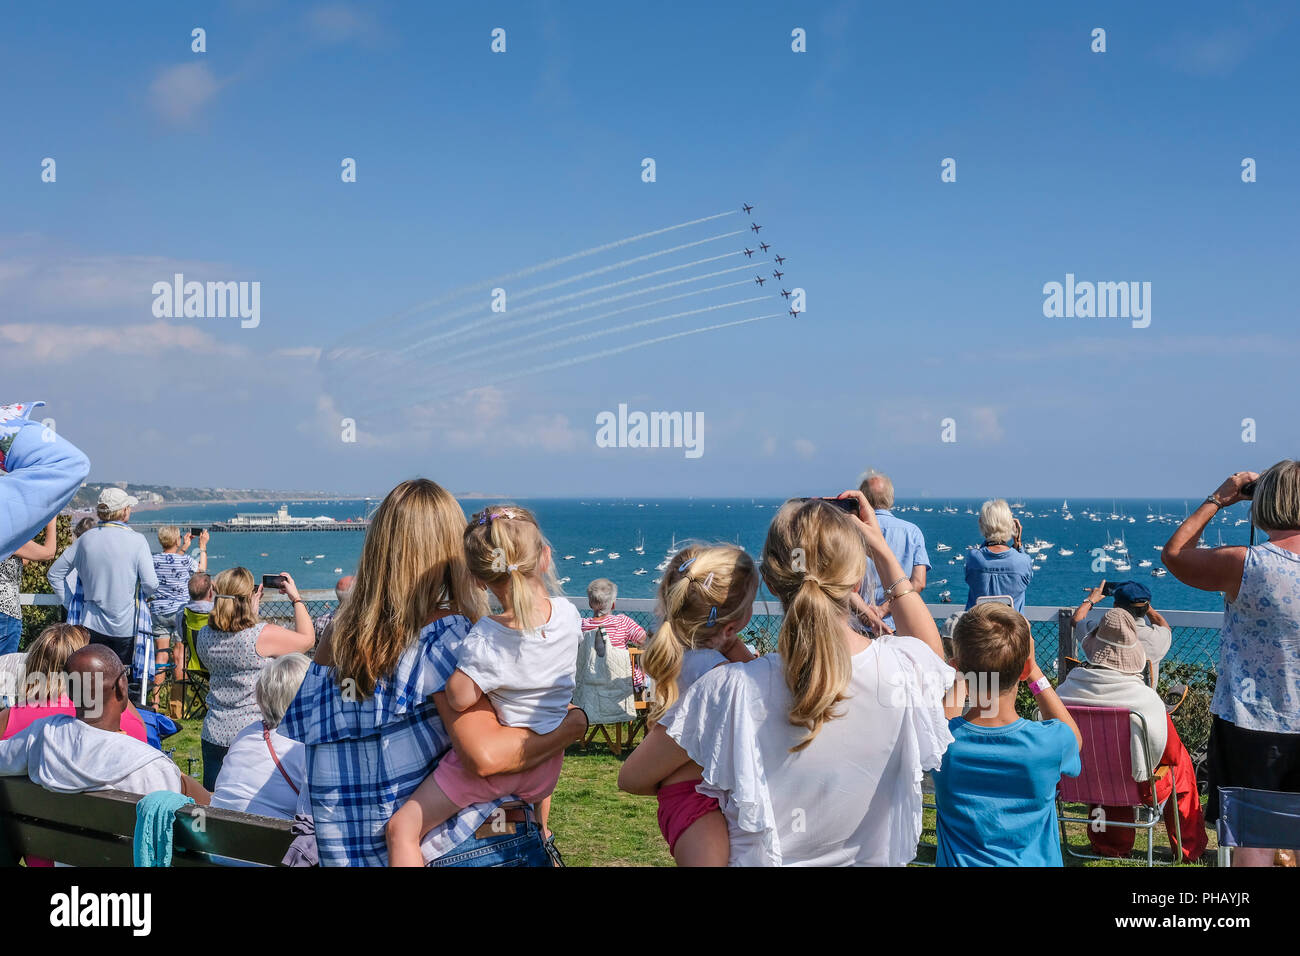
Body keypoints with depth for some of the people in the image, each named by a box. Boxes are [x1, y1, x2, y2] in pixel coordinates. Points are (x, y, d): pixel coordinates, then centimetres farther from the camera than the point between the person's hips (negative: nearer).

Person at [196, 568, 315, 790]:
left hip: (213, 736, 5)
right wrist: (296, 598, 8)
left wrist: (251, 613, 19)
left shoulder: (204, 637, 1)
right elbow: (307, 639, 0)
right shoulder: (264, 635, -16)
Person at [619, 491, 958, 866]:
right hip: (874, 858, 1)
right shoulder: (905, 667, -21)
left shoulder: (730, 690, -28)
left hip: (763, 859, -1)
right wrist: (881, 550, 5)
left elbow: (632, 778, -13)